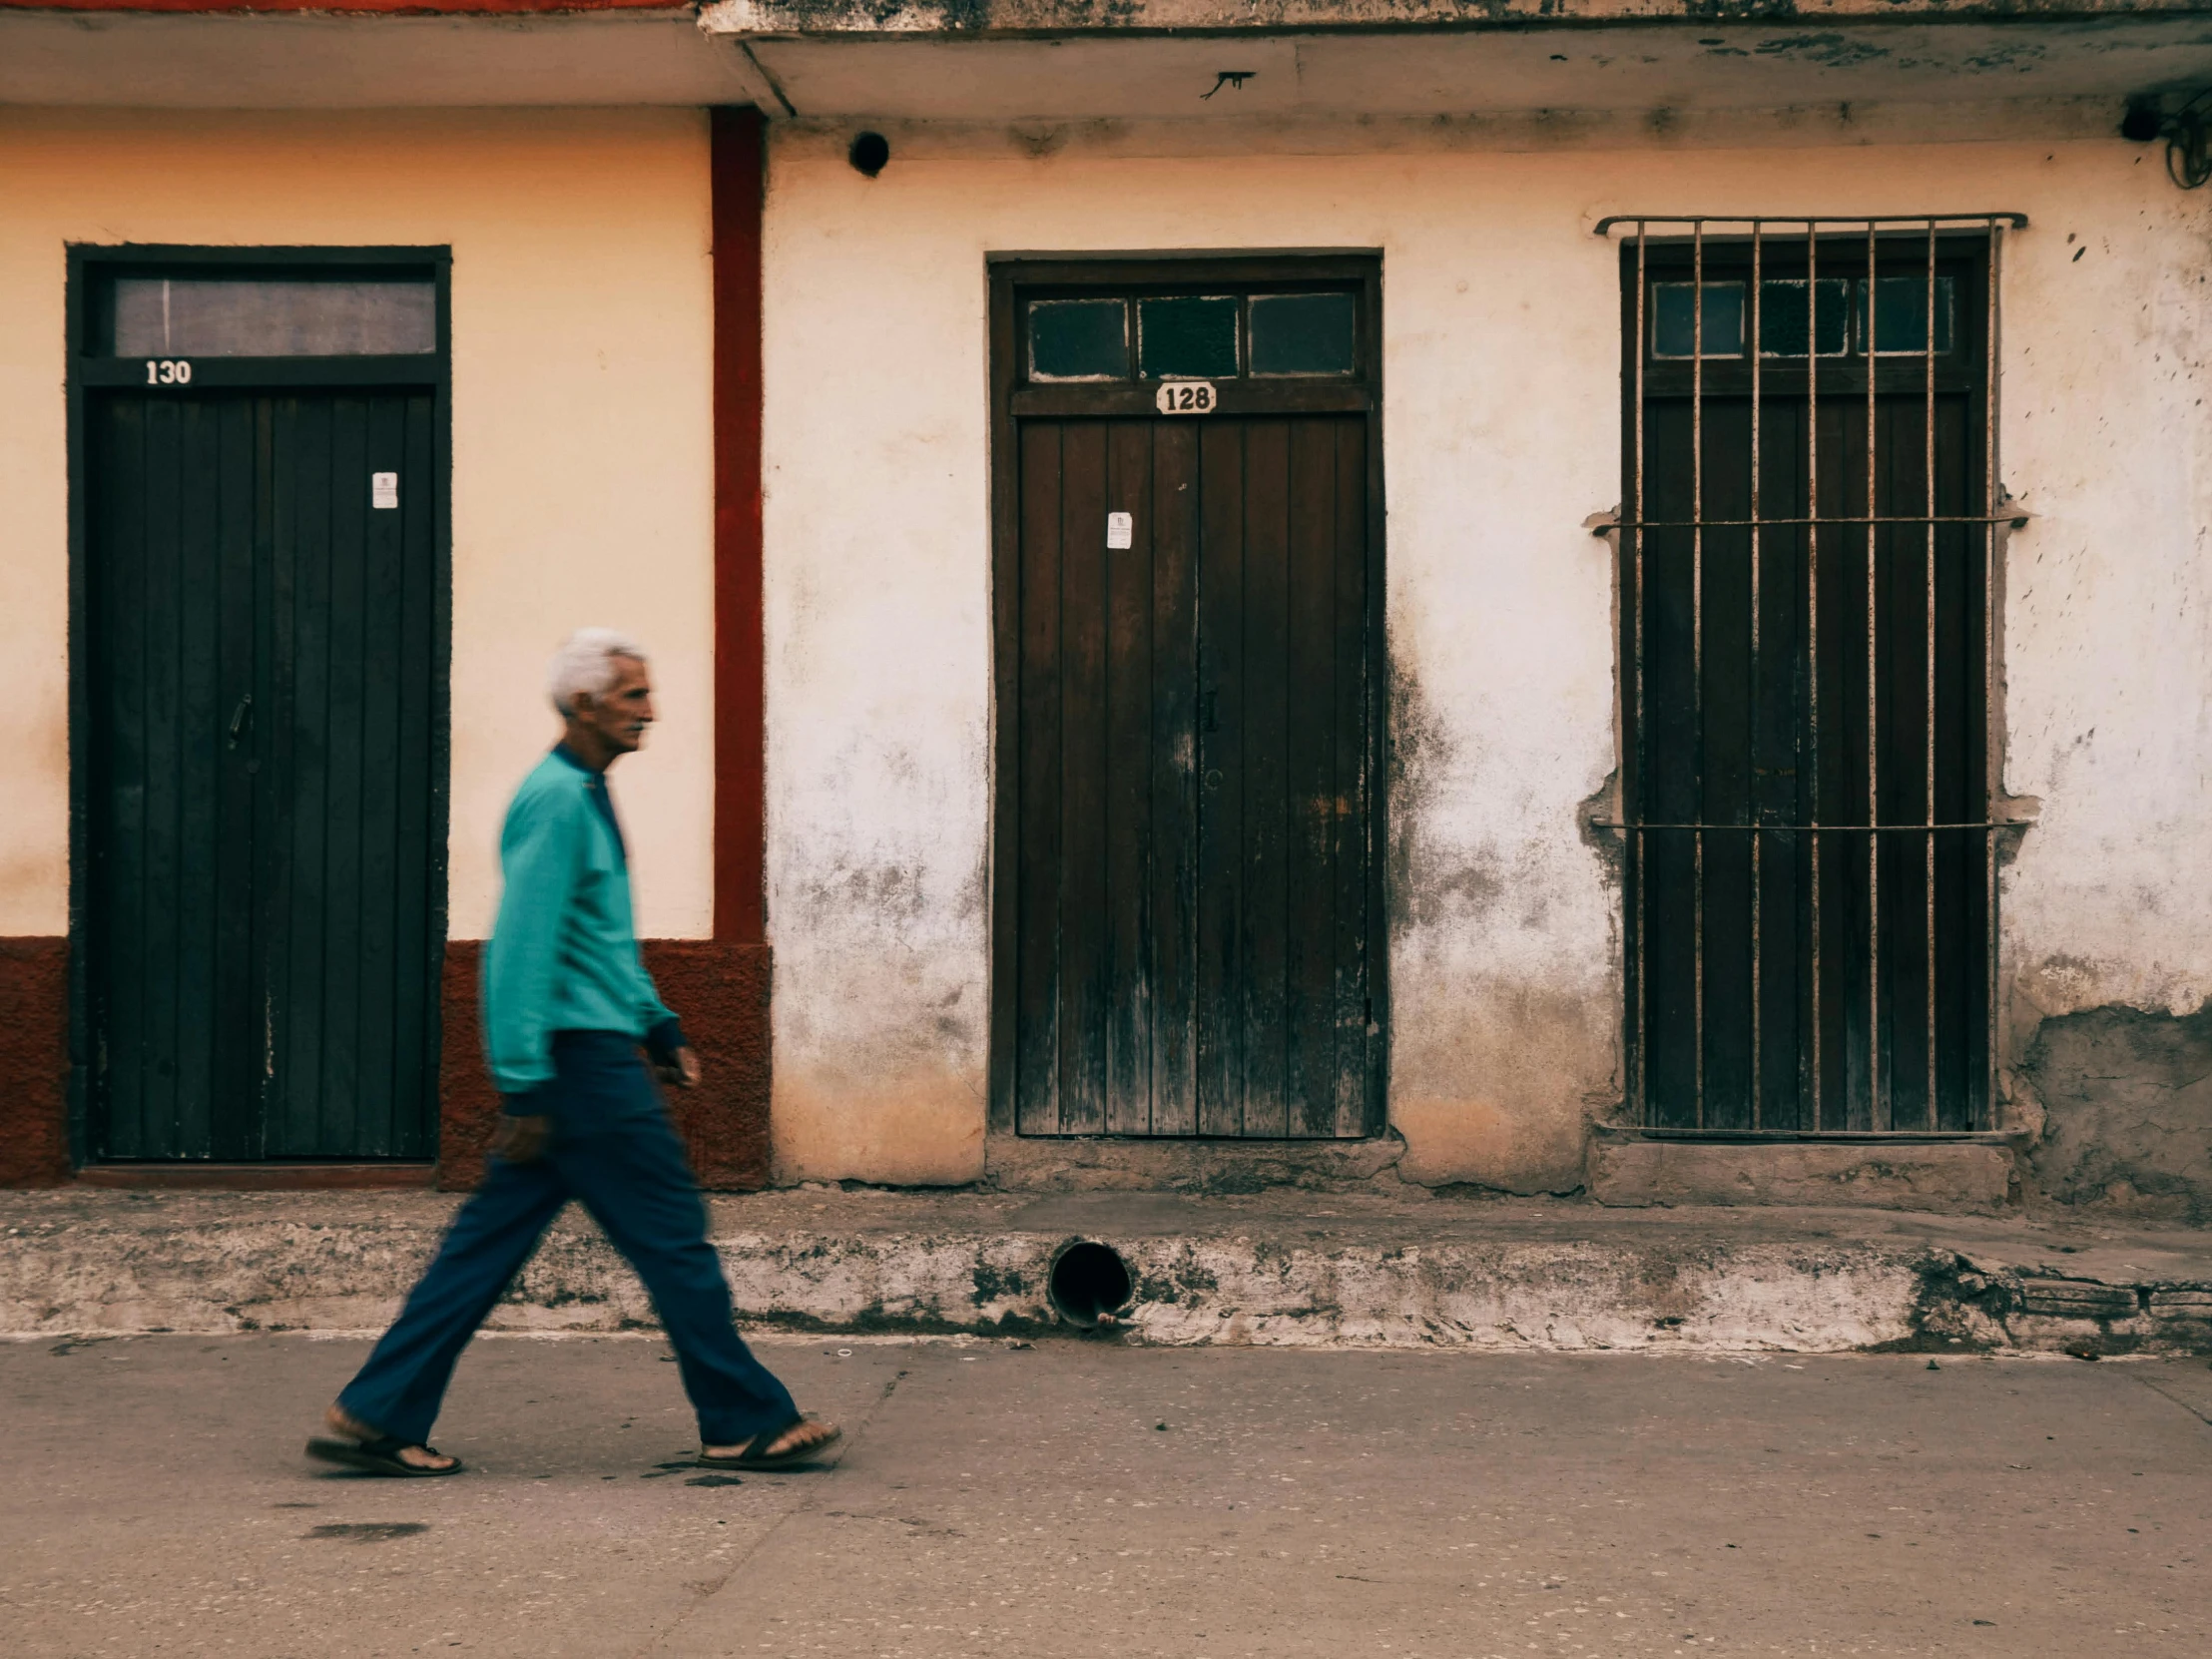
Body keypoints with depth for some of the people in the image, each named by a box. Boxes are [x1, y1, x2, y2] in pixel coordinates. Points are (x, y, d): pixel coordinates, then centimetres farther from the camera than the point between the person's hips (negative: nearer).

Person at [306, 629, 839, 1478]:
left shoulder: (585, 795, 18)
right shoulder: (556, 801, -15)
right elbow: (522, 948, -20)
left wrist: (659, 1025, 26)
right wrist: (526, 1084, -22)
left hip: (594, 1055, 10)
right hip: (577, 1060, -10)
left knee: (489, 1242, 9)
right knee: (673, 1235, -1)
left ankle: (376, 1417, 10)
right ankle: (745, 1423, 9)